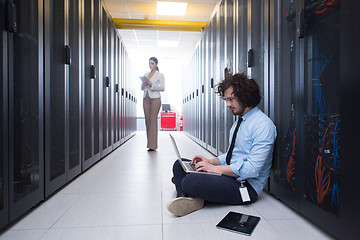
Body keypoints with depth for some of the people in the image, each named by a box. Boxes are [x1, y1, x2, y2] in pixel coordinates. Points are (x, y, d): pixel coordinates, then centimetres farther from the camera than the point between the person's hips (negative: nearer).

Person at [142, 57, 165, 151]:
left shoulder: (160, 75, 2)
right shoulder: (146, 74, 18)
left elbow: (162, 88, -7)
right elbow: (142, 88, 18)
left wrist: (152, 85, -18)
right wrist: (143, 85, -4)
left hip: (155, 98, -5)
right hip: (146, 98, 6)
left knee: (153, 119, -11)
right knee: (147, 120, 2)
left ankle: (153, 145, -9)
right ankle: (149, 142, 9)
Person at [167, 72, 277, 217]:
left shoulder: (263, 125, -16)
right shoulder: (238, 121, 14)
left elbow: (252, 169, -23)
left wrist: (215, 168, -19)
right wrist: (210, 161, 2)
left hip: (247, 186, -9)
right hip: (230, 174, 10)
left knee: (190, 181, -33)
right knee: (179, 164, 3)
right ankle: (186, 198, -19)